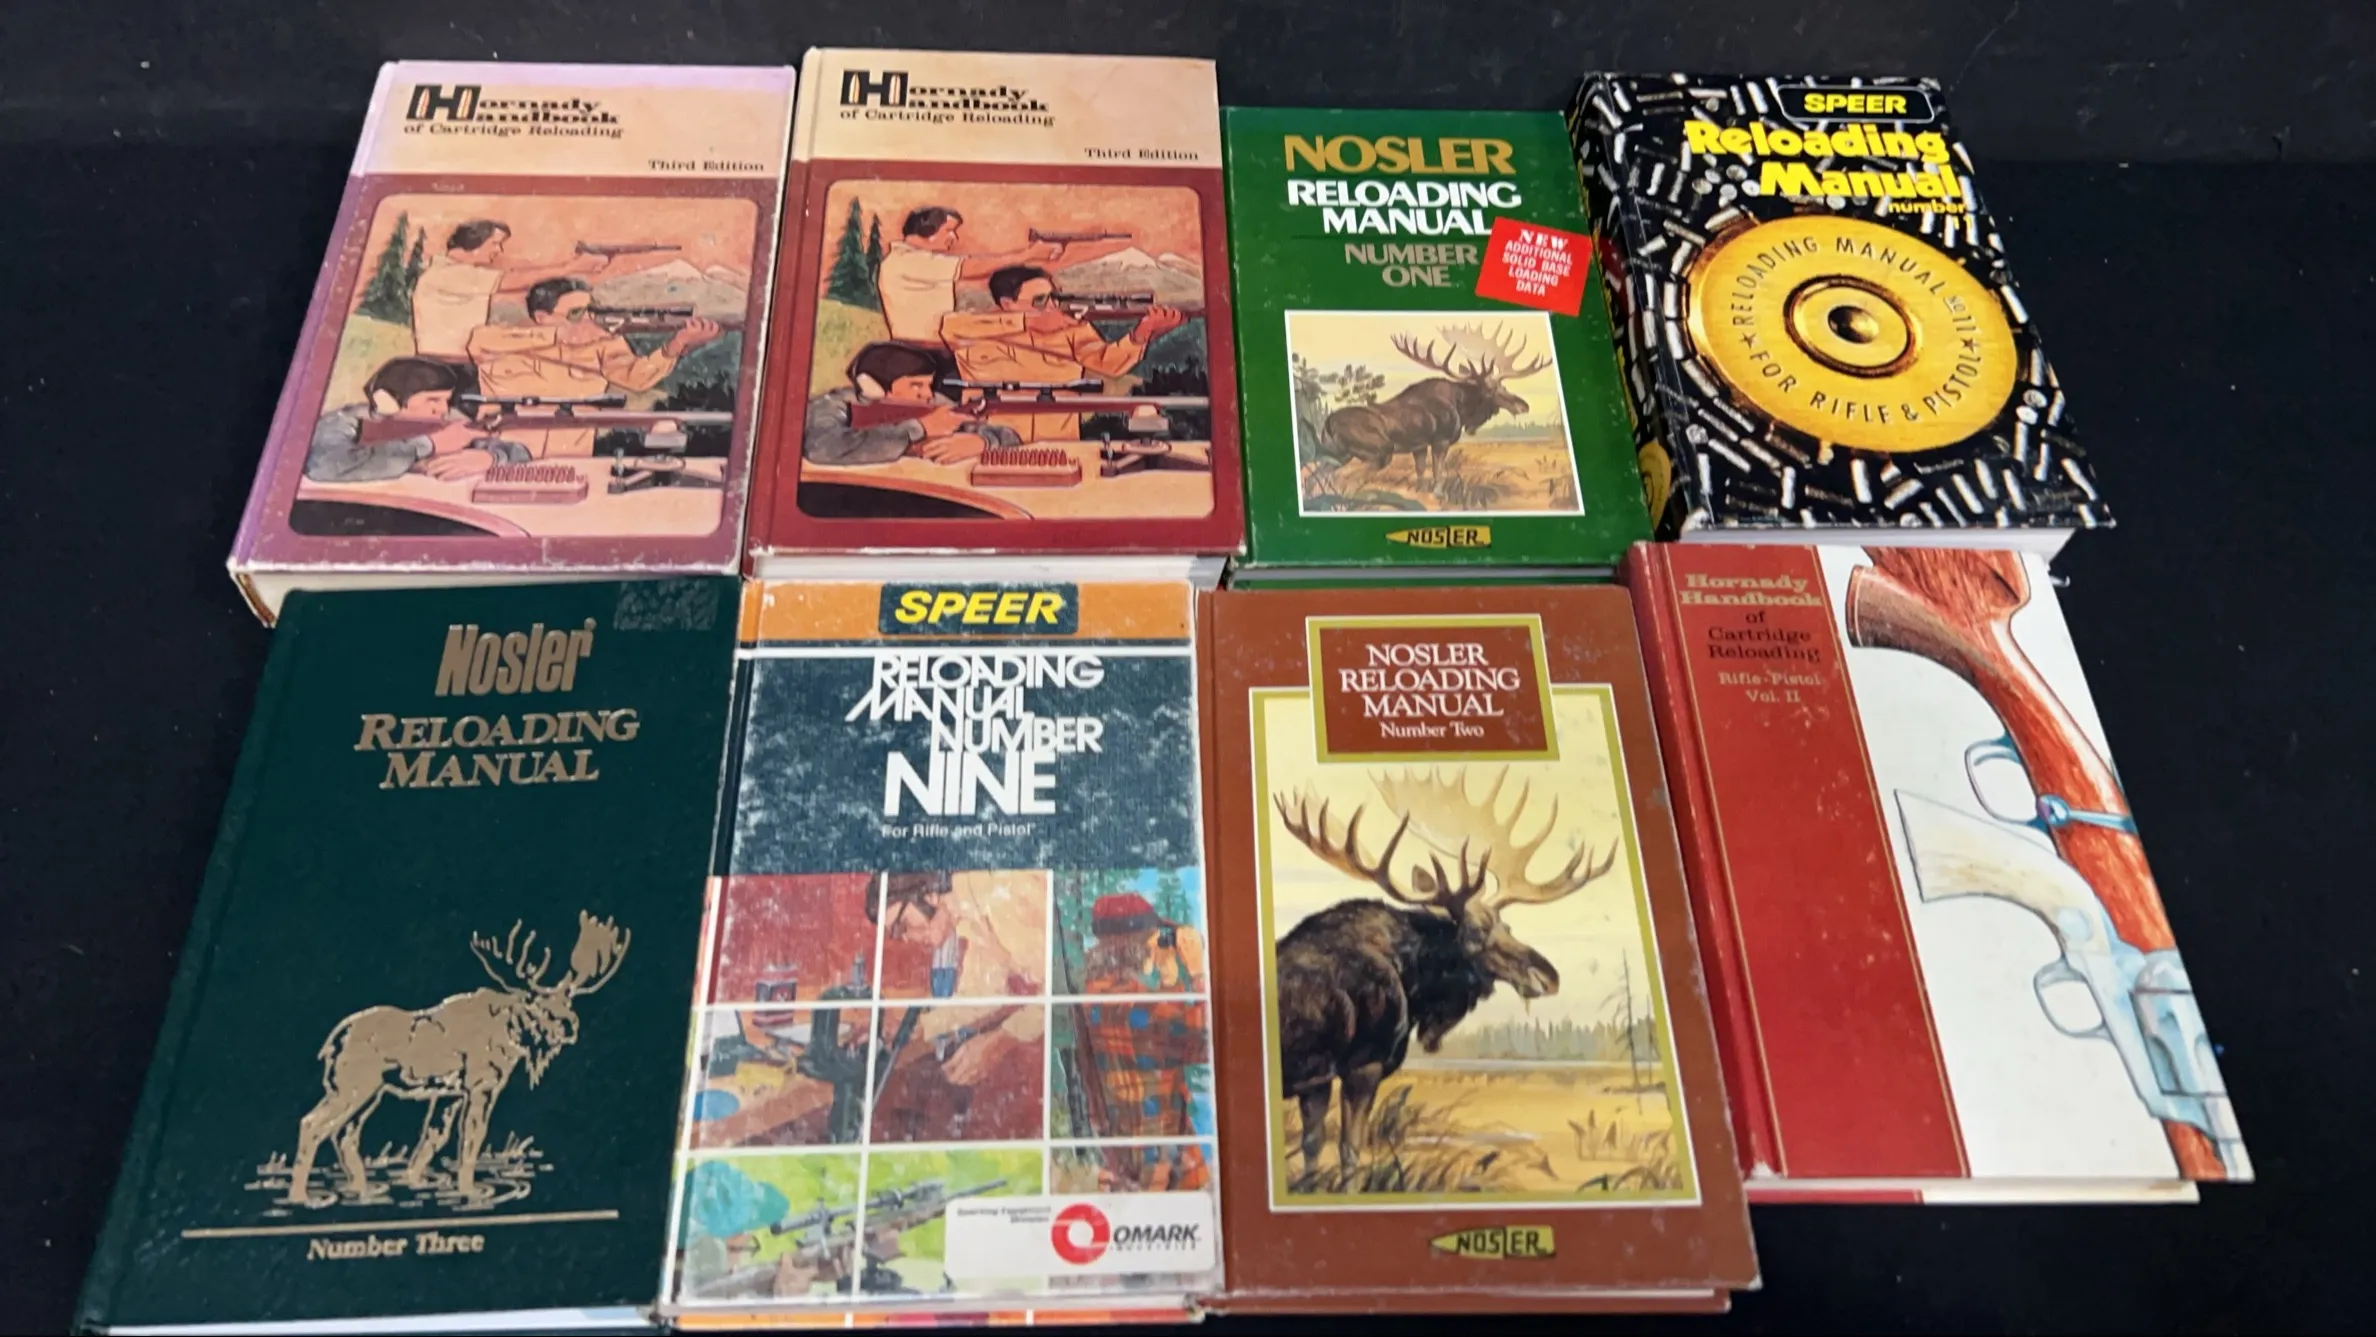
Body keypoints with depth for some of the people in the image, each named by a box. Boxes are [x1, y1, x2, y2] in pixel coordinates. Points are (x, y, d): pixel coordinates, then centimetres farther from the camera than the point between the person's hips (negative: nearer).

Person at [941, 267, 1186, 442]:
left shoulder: (1070, 328, 7)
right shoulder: (981, 331, -2)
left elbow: (1106, 362, -7)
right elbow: (949, 325, -22)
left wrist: (1141, 333, -28)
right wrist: (1029, 321, -24)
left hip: (1059, 446, 2)